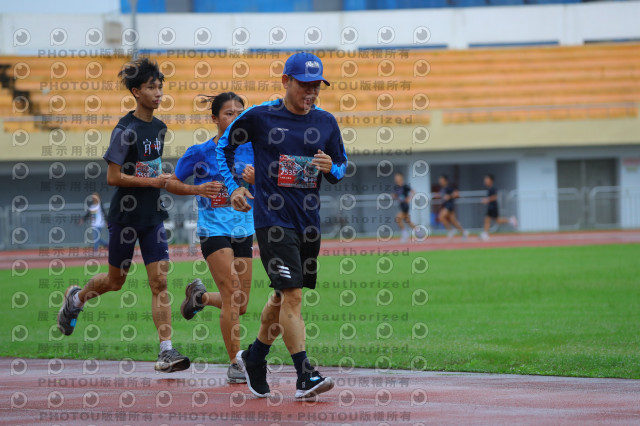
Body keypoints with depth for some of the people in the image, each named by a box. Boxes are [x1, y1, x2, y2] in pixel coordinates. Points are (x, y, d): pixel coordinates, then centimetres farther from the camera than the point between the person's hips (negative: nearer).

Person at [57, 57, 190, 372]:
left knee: (160, 281, -6)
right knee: (116, 281, 11)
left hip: (152, 214, 5)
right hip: (125, 215, -5)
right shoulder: (127, 130, -14)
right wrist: (151, 181, -18)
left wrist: (161, 182, 13)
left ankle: (166, 350, -11)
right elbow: (113, 177, -17)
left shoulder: (159, 128, 8)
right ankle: (75, 298, 42)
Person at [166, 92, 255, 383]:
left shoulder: (251, 150, 5)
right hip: (213, 229, -5)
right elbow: (171, 183, 5)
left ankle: (199, 296, 39)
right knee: (232, 295, -17)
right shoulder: (200, 153, -4)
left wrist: (255, 181, -10)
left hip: (244, 230, 5)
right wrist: (197, 189, -12)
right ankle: (235, 364, -12)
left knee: (240, 305, 7)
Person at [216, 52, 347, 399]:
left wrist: (331, 169, -9)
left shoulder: (326, 123, 7)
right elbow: (225, 146, 10)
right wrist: (233, 187, -1)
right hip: (272, 217, -5)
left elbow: (342, 166, 15)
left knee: (284, 296, 15)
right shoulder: (259, 117, -5)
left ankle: (254, 357, 37)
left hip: (308, 219, 5)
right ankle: (304, 377, -17)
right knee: (292, 294, -15)